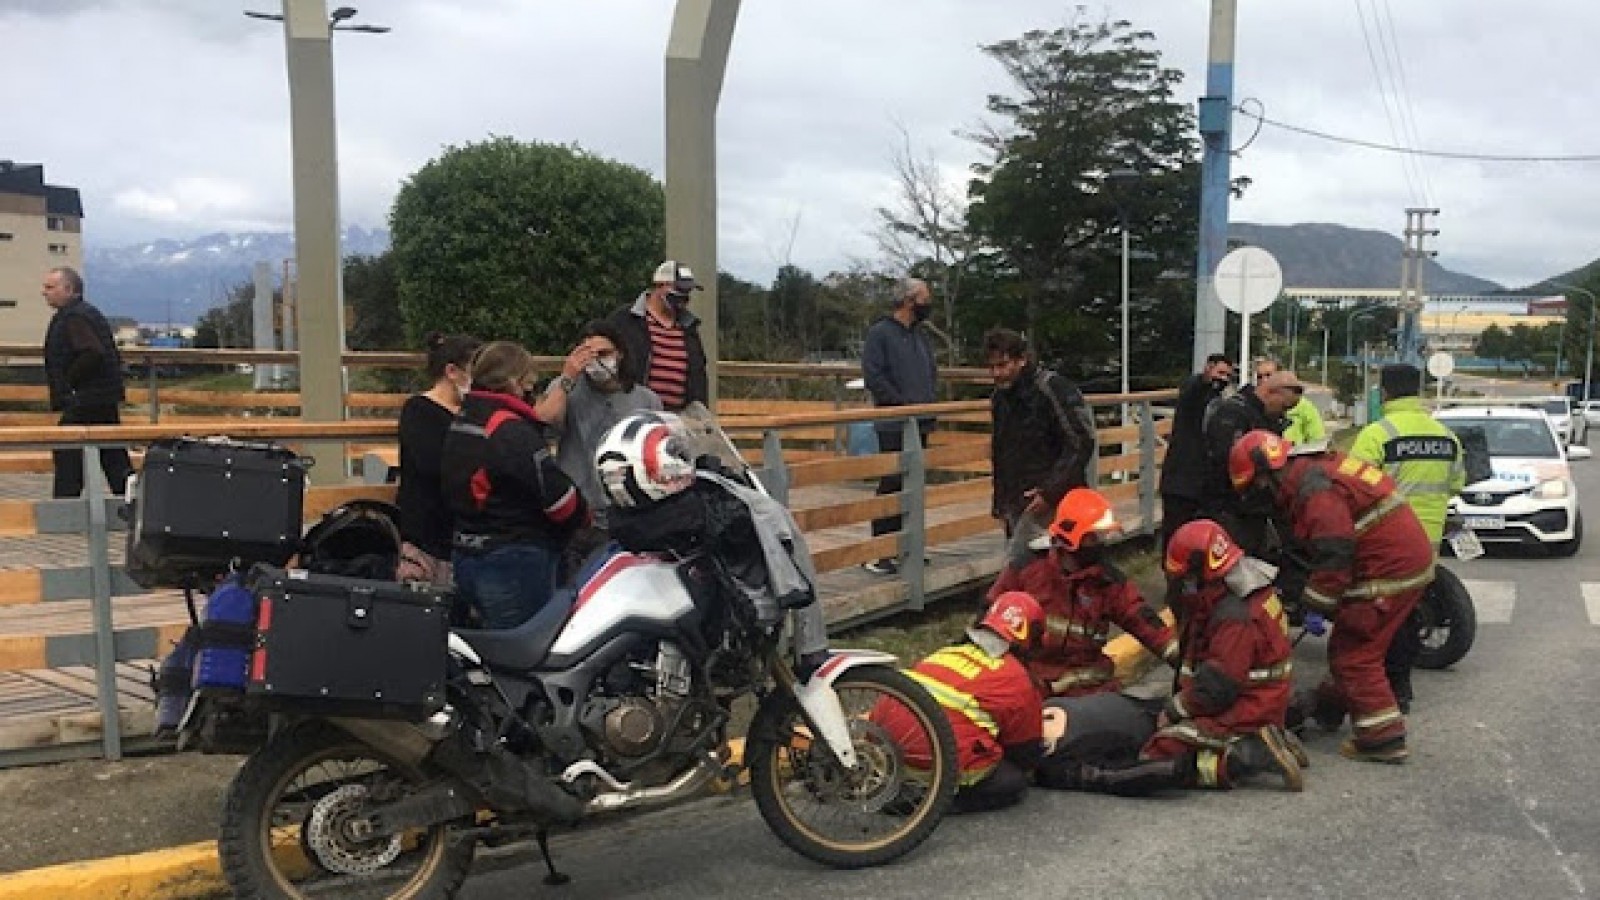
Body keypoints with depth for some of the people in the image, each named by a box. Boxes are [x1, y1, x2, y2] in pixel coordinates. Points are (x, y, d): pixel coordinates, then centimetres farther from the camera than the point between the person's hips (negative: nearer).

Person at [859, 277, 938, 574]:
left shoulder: (921, 336, 17)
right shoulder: (880, 333, -7)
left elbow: (932, 371, 24)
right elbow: (873, 376, -15)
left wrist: (930, 400, 6)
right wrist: (904, 403, -15)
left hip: (920, 424, 8)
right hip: (893, 426, -8)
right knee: (891, 485, -9)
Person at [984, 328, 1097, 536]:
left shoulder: (1053, 389, -13)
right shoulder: (1000, 397, 12)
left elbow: (1081, 443, -16)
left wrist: (1051, 492, -20)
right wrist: (1000, 503, 18)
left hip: (1056, 506, -7)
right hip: (1018, 510, 7)